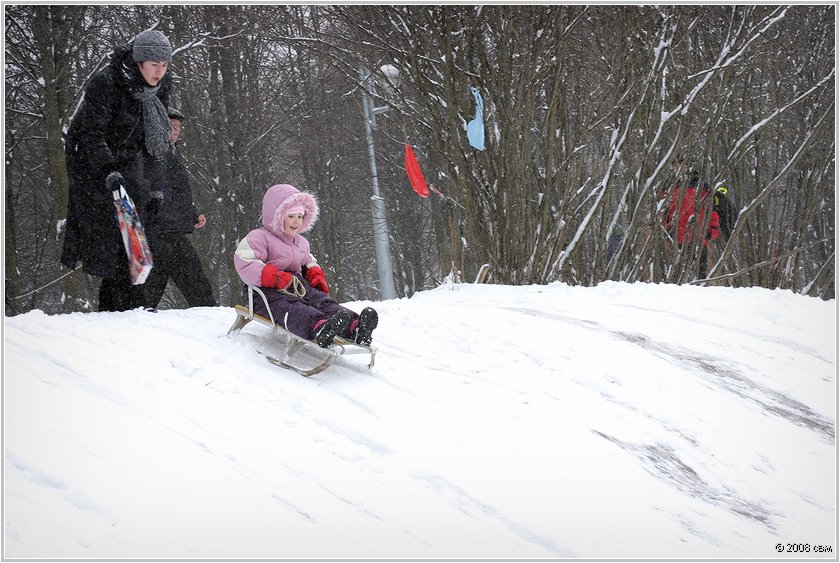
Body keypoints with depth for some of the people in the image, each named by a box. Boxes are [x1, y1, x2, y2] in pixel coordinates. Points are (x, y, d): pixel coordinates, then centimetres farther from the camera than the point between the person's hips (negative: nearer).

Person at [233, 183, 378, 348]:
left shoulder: (300, 242, 27)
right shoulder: (259, 237, -1)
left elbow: (309, 264, 40)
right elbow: (245, 264, -16)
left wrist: (317, 277, 13)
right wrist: (277, 278, -25)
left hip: (298, 287, 7)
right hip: (269, 291, -7)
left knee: (321, 300, -23)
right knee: (291, 308, -39)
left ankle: (354, 328, -51)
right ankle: (318, 327, -73)